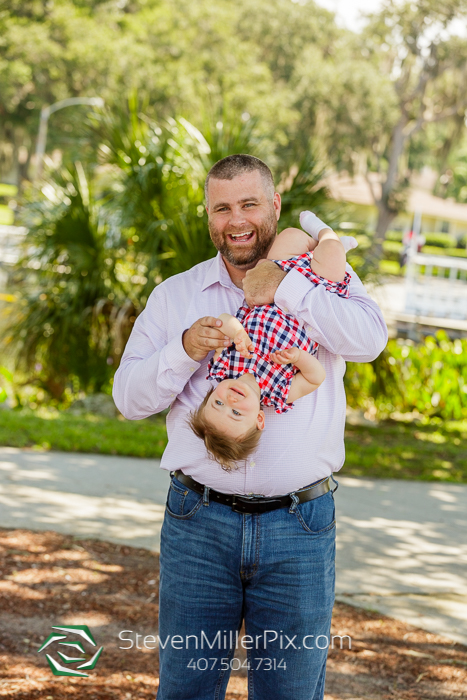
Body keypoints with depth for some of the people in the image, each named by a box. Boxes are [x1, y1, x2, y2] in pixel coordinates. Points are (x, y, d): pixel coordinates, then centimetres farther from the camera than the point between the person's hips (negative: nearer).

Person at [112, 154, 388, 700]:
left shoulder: (322, 280, 6)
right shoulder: (175, 295, 10)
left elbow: (370, 339, -14)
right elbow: (129, 397, 5)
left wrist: (283, 287, -16)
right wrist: (186, 350, -12)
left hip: (299, 529, -1)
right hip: (199, 523, 1)